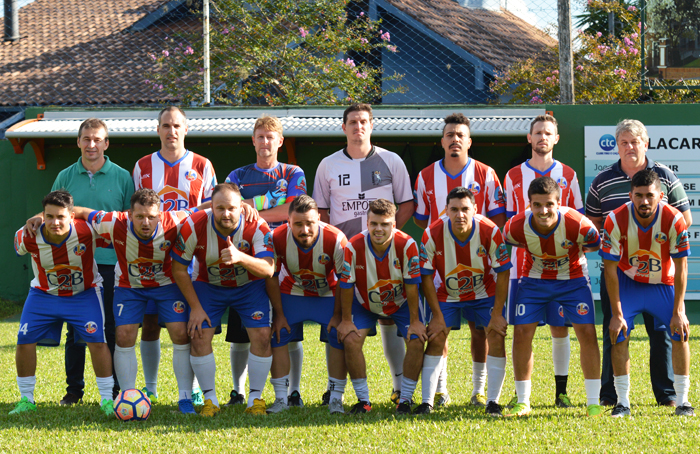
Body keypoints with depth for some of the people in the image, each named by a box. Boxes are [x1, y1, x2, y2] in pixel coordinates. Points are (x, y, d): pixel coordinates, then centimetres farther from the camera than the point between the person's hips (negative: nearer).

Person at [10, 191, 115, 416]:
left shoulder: (88, 232, -29)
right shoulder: (28, 238, -24)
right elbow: (19, 247, 2)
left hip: (84, 294, -2)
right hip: (43, 294, 2)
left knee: (97, 341, -14)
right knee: (24, 341, -5)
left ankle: (107, 399, 0)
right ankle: (26, 400, 12)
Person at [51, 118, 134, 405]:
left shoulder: (121, 177, 3)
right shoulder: (65, 177, 7)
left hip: (111, 263, -1)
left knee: (112, 328, 0)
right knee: (75, 329, 4)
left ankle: (113, 389, 7)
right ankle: (74, 389, 11)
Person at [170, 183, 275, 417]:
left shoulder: (257, 227, -27)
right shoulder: (193, 227, -25)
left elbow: (268, 270, -38)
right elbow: (179, 269, -13)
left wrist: (240, 257, -56)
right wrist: (195, 308, -12)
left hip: (249, 286, -1)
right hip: (208, 286, 1)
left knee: (262, 336, -14)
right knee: (199, 336, -13)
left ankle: (256, 398, 1)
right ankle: (210, 399, 1)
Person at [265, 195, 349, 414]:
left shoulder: (335, 240, -31)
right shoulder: (277, 238, -27)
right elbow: (271, 278, -10)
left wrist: (337, 315, -13)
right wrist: (279, 314, -7)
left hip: (329, 295, -1)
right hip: (292, 293, 1)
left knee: (341, 338, -15)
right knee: (276, 336, -10)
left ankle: (336, 398, -3)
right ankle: (281, 398, 1)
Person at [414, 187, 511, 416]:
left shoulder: (490, 232, -26)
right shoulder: (432, 234, -26)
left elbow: (503, 273, -16)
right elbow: (426, 276, -14)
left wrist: (497, 314, -16)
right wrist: (437, 316, -14)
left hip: (485, 292, 0)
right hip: (447, 294, 0)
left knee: (497, 336, -13)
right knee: (435, 339, -11)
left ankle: (492, 402, -7)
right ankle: (426, 402, -7)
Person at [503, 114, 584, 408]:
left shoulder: (568, 175, 9)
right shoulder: (514, 176, 8)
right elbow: (508, 221, 11)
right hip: (523, 263, 0)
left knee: (560, 328, 1)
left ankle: (561, 391, 8)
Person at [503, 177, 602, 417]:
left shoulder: (577, 225, -31)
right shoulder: (516, 227, -26)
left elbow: (596, 244, -8)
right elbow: (508, 244, 0)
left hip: (573, 278, -1)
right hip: (534, 280, 1)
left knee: (587, 333, -11)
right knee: (521, 334, -7)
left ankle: (593, 402, 0)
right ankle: (522, 402, 8)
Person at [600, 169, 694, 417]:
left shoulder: (674, 220, -25)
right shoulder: (616, 220, -25)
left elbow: (681, 268, -18)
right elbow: (610, 269, -18)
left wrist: (678, 312, -20)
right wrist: (617, 314, -20)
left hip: (664, 284, 1)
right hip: (627, 282, 0)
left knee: (681, 334, -9)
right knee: (619, 335, -14)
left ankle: (682, 401, 2)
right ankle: (623, 402, -4)